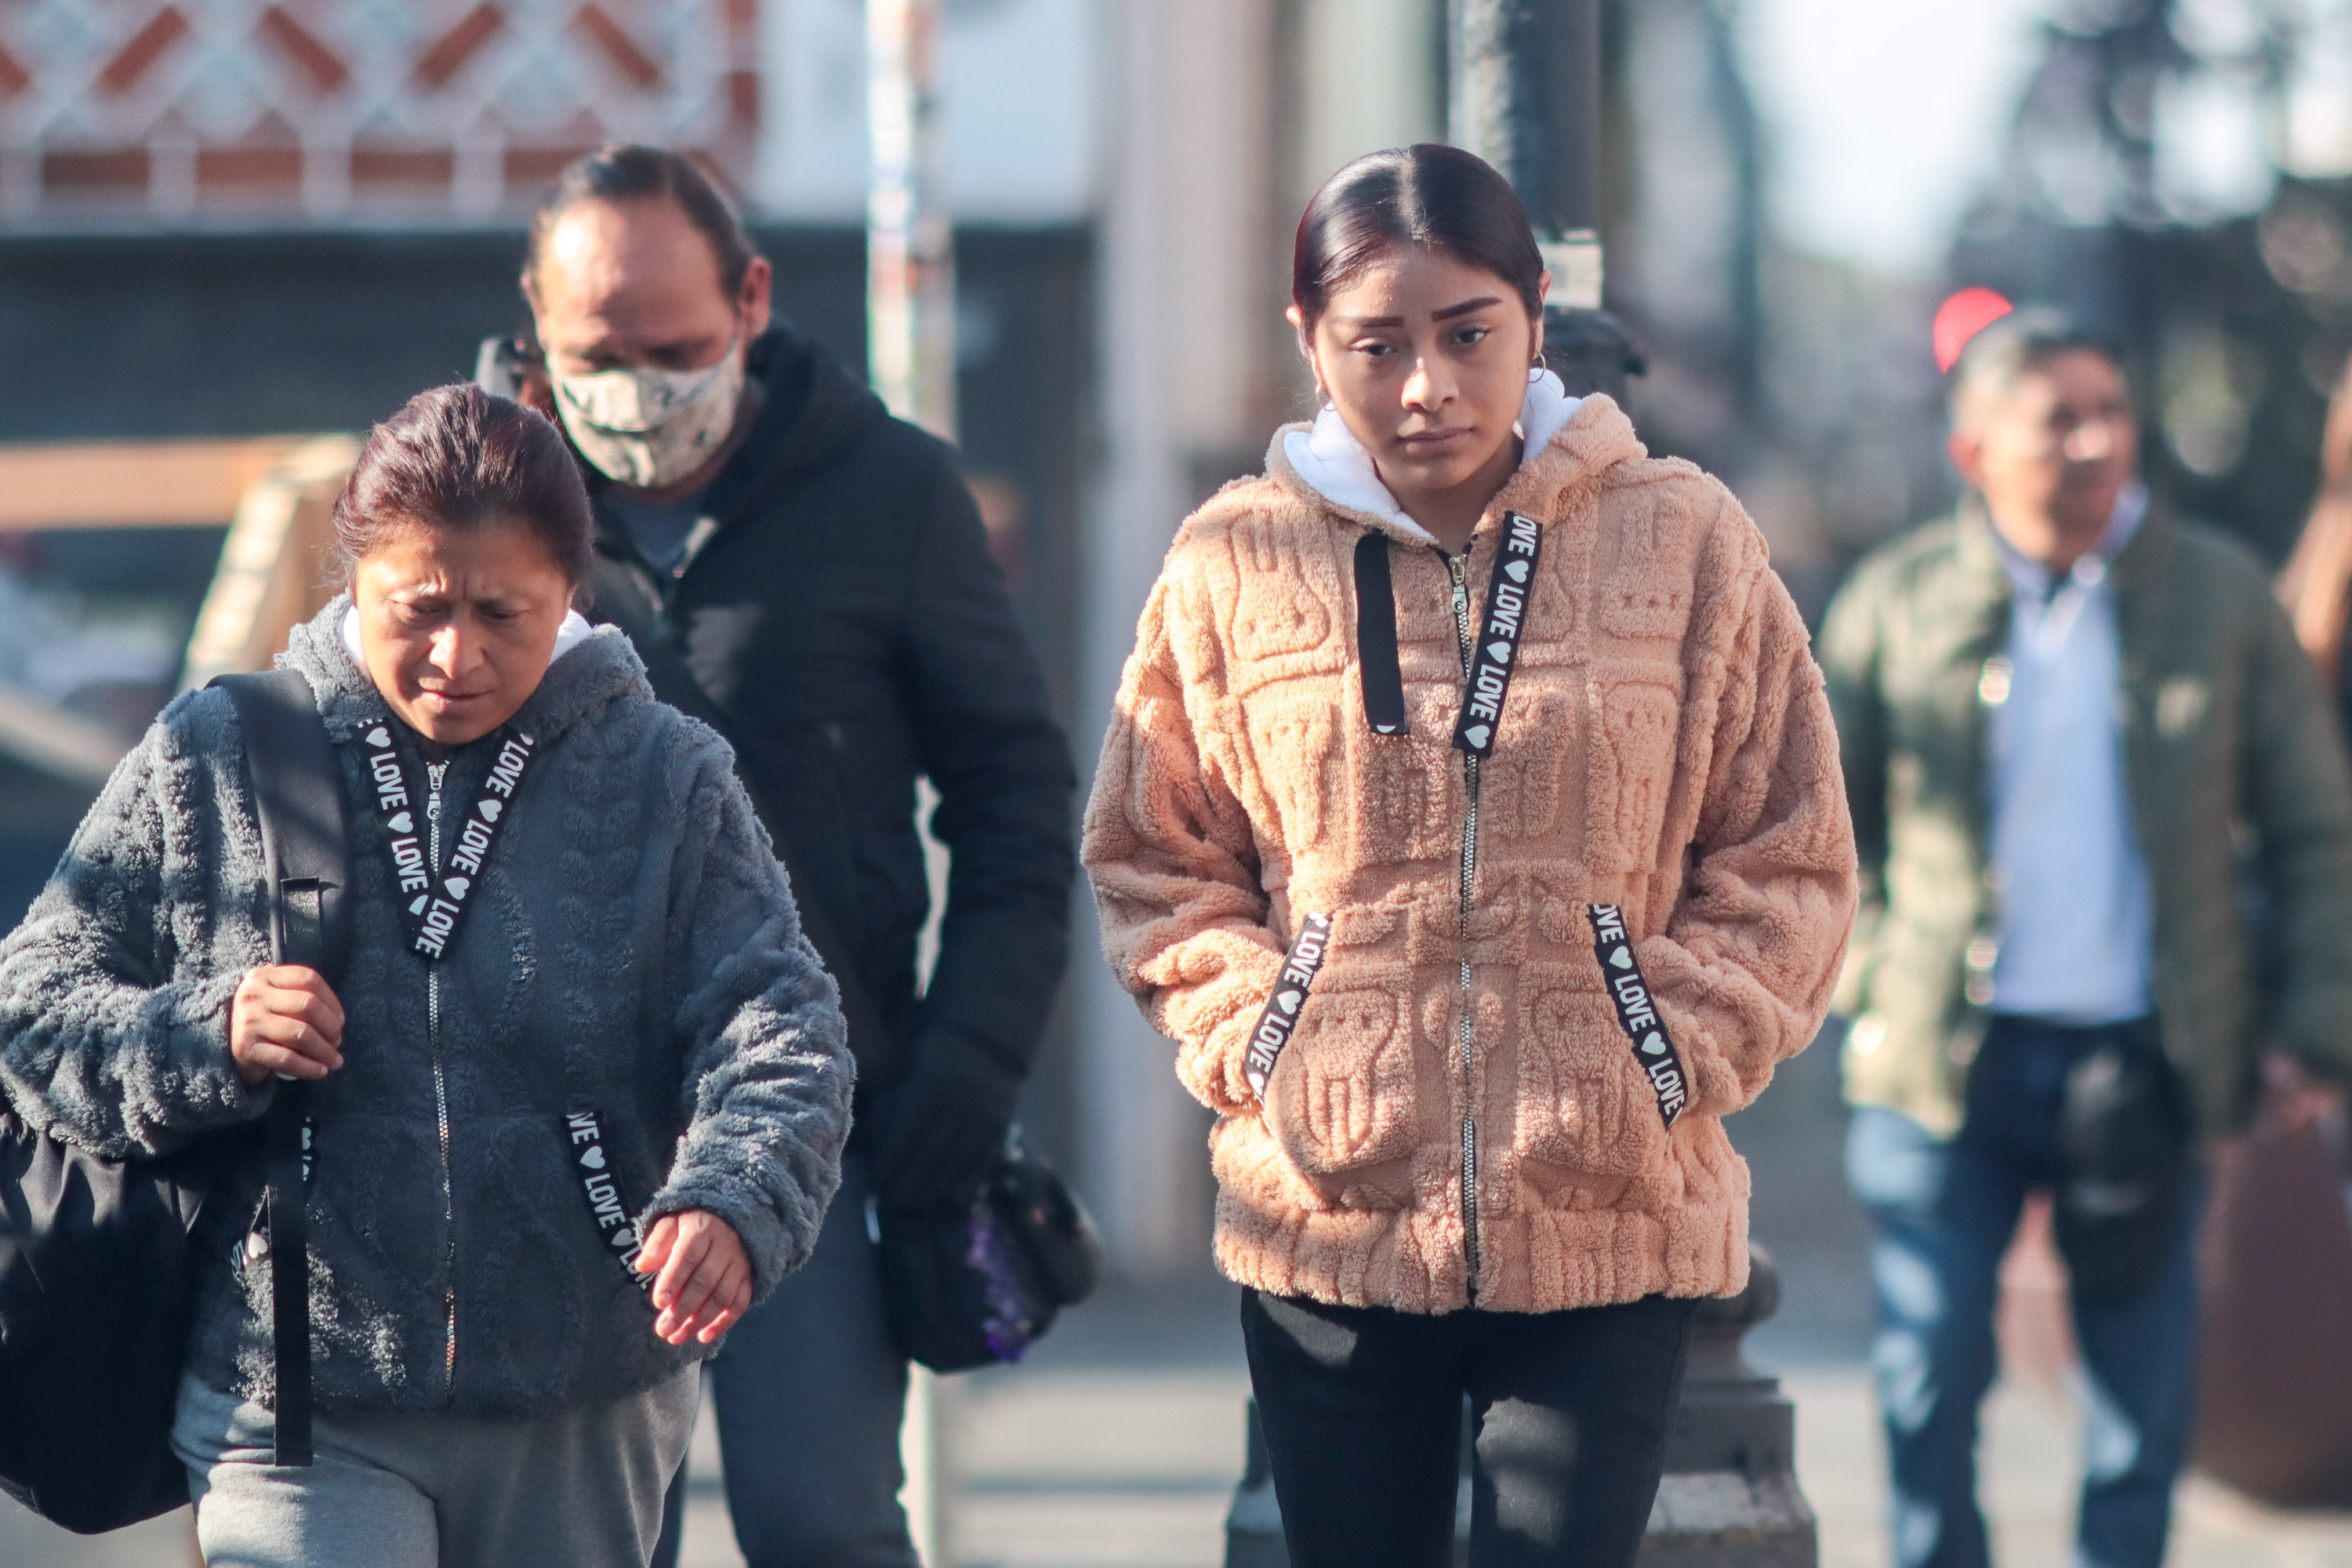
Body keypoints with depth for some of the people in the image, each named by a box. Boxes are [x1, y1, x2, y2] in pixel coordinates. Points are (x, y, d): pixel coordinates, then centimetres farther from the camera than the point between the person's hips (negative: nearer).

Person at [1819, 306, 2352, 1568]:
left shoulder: (2220, 596, 4)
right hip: (1949, 1070, 0)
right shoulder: (1898, 600, 2)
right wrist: (1870, 978, 4)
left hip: (2146, 1070, 0)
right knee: (1929, 1390, 3)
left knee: (2143, 1402, 5)